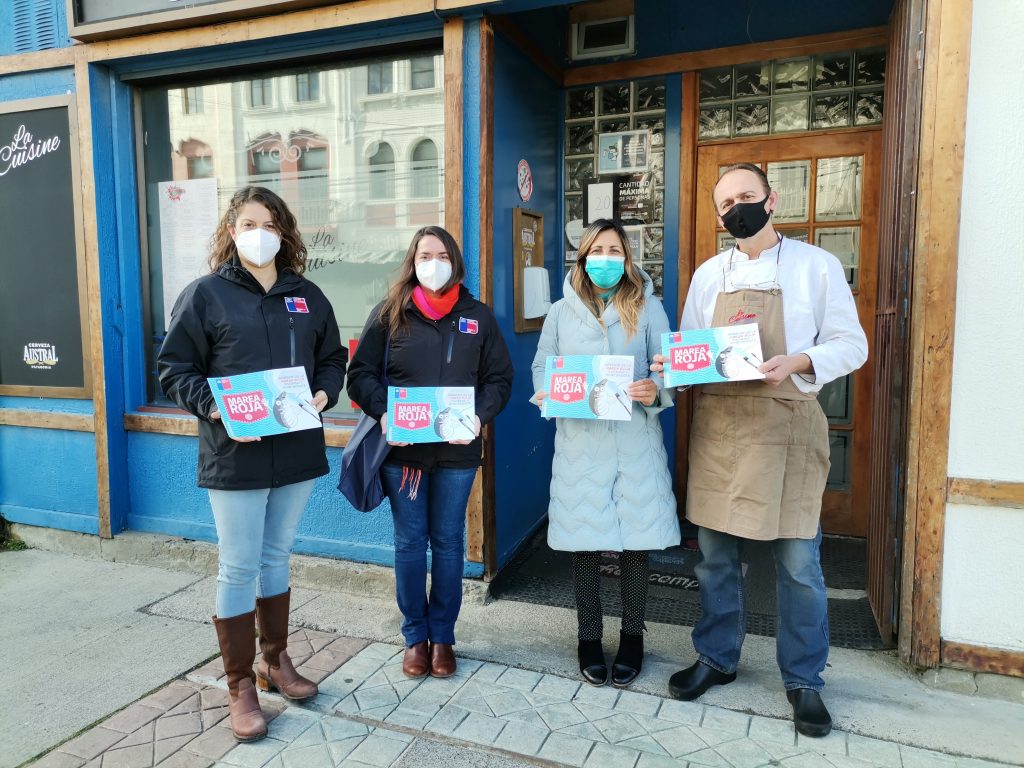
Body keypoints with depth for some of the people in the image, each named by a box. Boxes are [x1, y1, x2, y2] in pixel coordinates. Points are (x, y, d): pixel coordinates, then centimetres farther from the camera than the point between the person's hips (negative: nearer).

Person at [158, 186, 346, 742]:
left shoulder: (307, 296, 9)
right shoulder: (205, 294, -3)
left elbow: (333, 357, 14)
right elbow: (174, 367, -4)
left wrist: (323, 393, -6)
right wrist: (214, 407, -19)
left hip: (296, 452, 4)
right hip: (235, 456, -4)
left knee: (277, 559, 17)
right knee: (238, 568, 3)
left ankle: (275, 662, 34)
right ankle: (240, 687, 19)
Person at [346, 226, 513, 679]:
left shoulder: (478, 316, 5)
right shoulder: (389, 314, 2)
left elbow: (499, 378, 5)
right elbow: (361, 373, 1)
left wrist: (480, 416, -12)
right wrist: (382, 412, -16)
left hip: (457, 451, 1)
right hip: (401, 450, 0)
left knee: (448, 542, 10)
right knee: (409, 543, 9)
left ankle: (442, 637, 26)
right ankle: (415, 636, 25)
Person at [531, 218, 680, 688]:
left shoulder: (647, 307, 6)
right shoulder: (561, 312, 10)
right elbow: (542, 367, 9)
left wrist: (656, 391, -21)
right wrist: (546, 394, -14)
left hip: (635, 442, 0)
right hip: (579, 442, 1)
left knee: (635, 539, 5)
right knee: (583, 541, 6)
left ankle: (632, 637, 26)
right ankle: (589, 637, 25)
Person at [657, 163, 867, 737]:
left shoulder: (817, 265, 1)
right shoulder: (708, 275, 11)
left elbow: (851, 345, -1)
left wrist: (797, 362, -19)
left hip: (788, 426, -3)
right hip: (716, 426, 3)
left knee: (798, 560, 3)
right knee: (715, 551, 10)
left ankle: (804, 679, 23)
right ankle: (717, 658, 29)